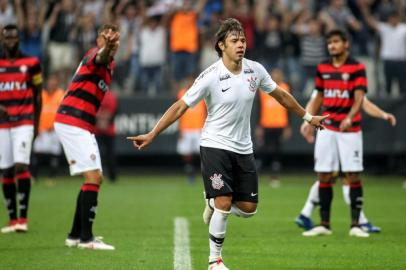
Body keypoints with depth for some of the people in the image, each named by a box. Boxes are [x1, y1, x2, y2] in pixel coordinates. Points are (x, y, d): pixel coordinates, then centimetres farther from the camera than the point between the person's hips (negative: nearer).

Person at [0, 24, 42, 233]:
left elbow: (37, 95, 10)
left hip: (24, 122, -2)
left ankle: (23, 218, -14)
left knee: (21, 165, -15)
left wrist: (36, 124, 10)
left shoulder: (31, 63, 2)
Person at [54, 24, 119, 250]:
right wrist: (106, 46, -59)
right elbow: (100, 56, -37)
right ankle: (85, 238, -13)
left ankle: (76, 235, 21)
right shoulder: (94, 56, -11)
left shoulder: (110, 65, 17)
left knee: (96, 178, 14)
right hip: (73, 122, -10)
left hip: (81, 126, 10)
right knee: (93, 177, -14)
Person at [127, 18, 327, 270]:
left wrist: (308, 117, 22)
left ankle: (213, 204, 33)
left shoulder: (255, 70, -3)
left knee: (248, 208, 2)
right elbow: (180, 107, -12)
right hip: (215, 145, -5)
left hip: (243, 149, 5)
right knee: (224, 204, -15)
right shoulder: (211, 77, -16)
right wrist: (151, 135, -17)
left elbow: (281, 95, 15)